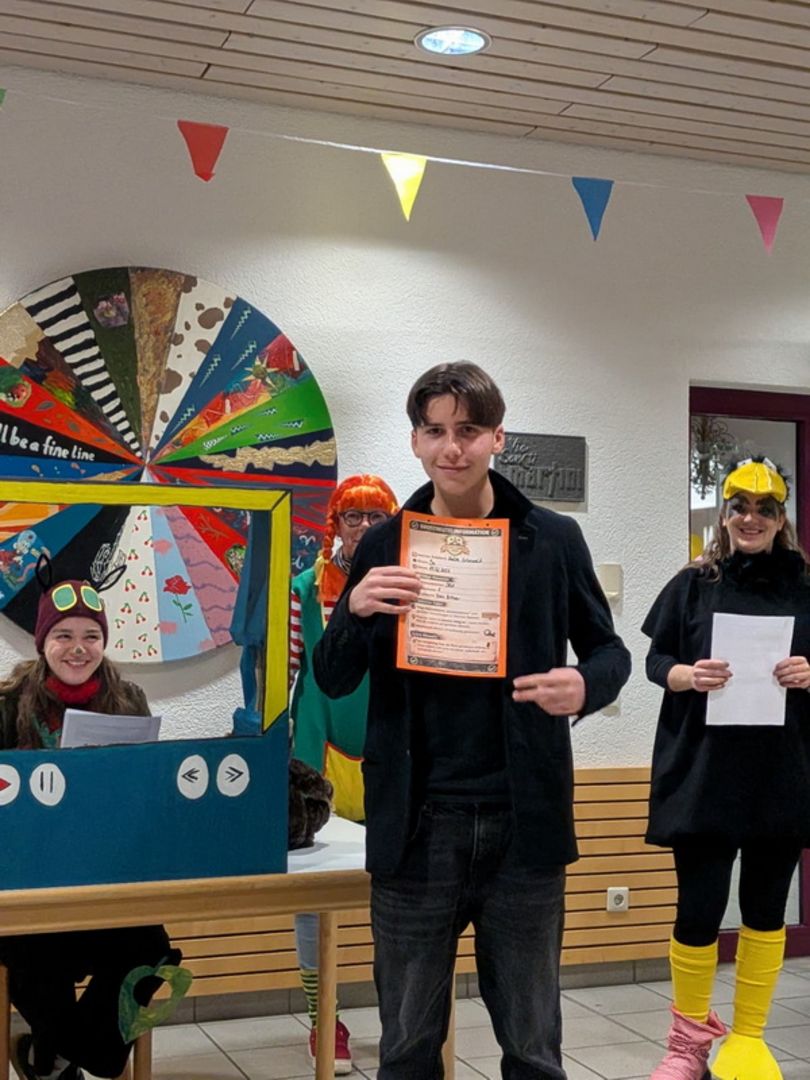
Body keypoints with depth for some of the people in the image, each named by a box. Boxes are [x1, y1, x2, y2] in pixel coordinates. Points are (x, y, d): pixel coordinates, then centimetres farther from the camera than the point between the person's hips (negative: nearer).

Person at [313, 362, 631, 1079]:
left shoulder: (554, 540, 0)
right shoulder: (383, 546, 3)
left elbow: (610, 651, 9)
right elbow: (332, 680, 4)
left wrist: (586, 685, -15)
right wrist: (356, 610, -17)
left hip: (523, 824, 0)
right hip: (416, 827, 1)